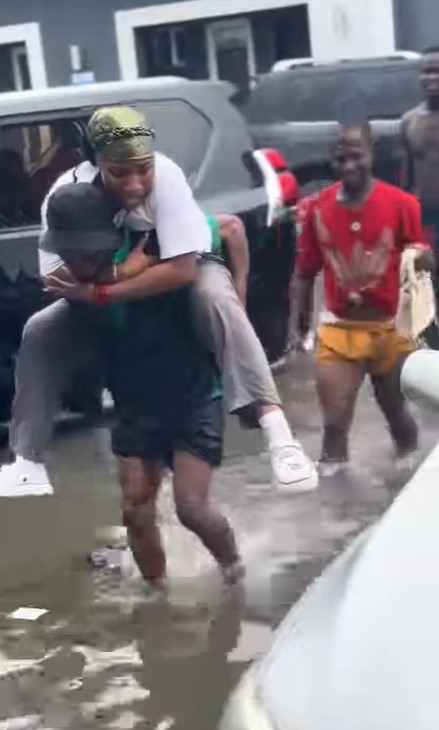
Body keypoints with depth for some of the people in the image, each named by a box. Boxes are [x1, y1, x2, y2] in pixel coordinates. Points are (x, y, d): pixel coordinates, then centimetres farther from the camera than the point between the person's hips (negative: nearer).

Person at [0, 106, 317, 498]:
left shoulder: (166, 177, -33)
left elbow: (181, 269, -36)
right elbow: (60, 281, -23)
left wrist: (99, 292, -37)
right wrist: (124, 266, -35)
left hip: (187, 270, -3)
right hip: (107, 289, 3)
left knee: (216, 299, -37)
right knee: (39, 332, -12)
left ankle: (276, 430, -39)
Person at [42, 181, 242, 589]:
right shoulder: (75, 286, -11)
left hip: (195, 402, -5)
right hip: (135, 410, 5)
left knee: (191, 507, -10)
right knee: (136, 511, 3)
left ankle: (232, 564, 22)